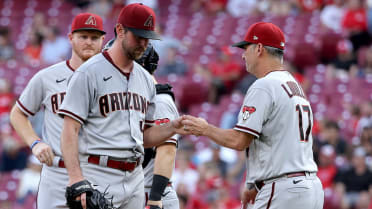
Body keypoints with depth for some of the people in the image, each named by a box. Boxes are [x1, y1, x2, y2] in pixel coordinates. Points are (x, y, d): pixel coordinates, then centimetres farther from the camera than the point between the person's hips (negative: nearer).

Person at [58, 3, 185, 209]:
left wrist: (172, 128, 2)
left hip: (135, 179, 7)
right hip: (99, 180, -7)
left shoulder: (145, 80, 17)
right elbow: (70, 131, -12)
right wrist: (76, 179, -23)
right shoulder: (89, 73, -6)